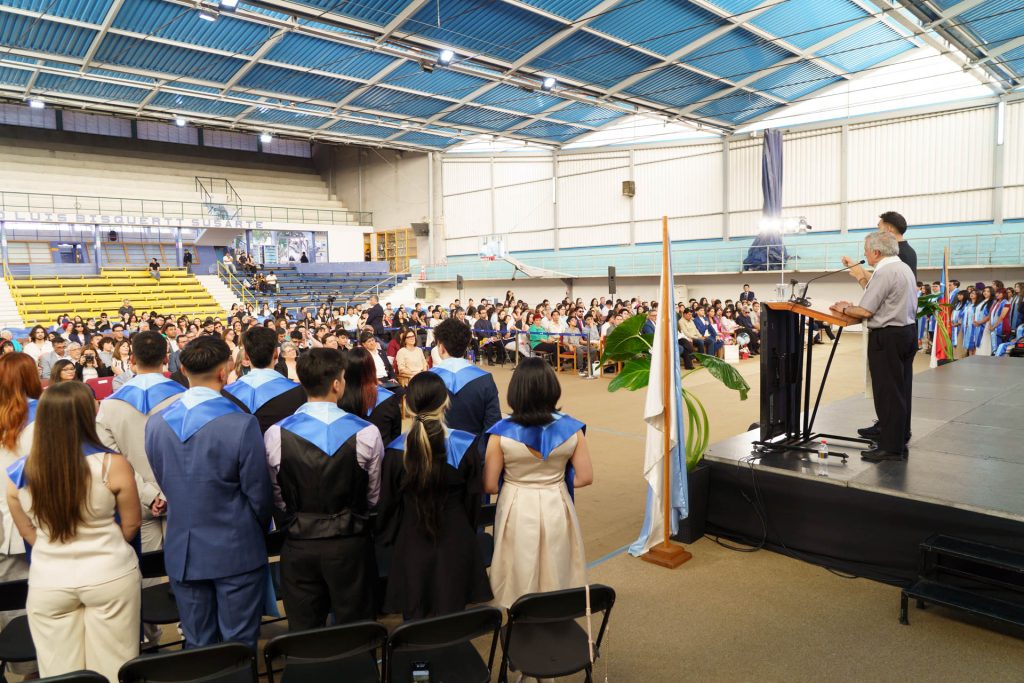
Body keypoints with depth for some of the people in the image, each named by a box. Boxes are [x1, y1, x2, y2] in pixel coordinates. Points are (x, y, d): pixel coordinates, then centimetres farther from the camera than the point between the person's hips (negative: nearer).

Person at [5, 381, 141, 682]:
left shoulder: (17, 475, -7)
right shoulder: (112, 465, -17)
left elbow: (28, 533, 8)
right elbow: (131, 525, -3)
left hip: (47, 581, 3)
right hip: (110, 575, -2)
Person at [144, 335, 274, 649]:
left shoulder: (156, 423, -4)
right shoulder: (242, 424, -20)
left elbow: (163, 483, 7)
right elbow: (259, 494, -12)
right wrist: (259, 530, 9)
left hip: (181, 551, 5)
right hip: (236, 552, -4)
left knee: (197, 646, 18)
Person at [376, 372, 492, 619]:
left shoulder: (396, 450, -15)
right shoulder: (465, 445, -15)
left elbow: (387, 503, -3)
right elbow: (474, 496, -3)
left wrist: (388, 539, 15)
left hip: (411, 545, 0)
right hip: (456, 542, 0)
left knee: (415, 618, 16)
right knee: (452, 615, 17)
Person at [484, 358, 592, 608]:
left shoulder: (502, 433, -17)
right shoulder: (571, 429, -11)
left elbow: (489, 486, -10)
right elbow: (585, 477, -4)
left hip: (517, 510, -2)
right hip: (556, 509, 2)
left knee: (520, 581, 17)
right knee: (556, 577, 21)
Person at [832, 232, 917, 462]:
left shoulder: (884, 273, -17)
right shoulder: (905, 268, 14)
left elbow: (865, 311, -19)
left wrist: (844, 308, -2)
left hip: (888, 337, -10)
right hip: (908, 330, 10)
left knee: (888, 392, -4)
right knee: (901, 388, 17)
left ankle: (892, 447, 2)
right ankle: (898, 434, 29)